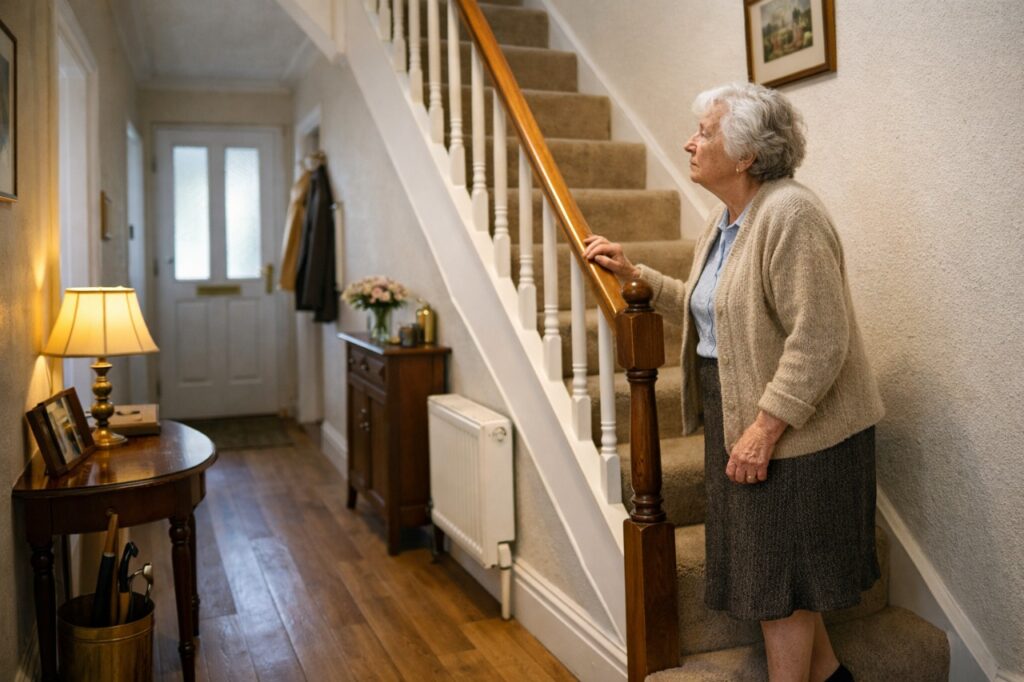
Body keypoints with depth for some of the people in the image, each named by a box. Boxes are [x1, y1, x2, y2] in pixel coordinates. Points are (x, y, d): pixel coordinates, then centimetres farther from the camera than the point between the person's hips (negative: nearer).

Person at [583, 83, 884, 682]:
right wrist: (635, 274, 13)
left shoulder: (791, 215, -20)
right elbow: (705, 310, 17)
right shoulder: (724, 223, 10)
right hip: (737, 416, 9)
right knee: (776, 567, 19)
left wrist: (764, 429, -25)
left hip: (793, 426, -9)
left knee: (780, 574, 4)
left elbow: (818, 340, -25)